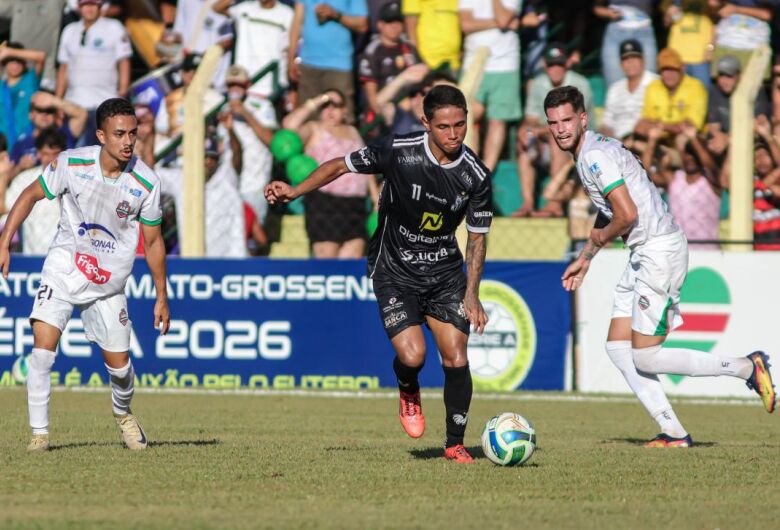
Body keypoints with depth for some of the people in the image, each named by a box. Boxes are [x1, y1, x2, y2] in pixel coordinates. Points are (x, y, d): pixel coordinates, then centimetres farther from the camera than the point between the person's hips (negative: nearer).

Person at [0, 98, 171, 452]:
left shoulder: (146, 182, -13)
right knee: (42, 348, -17)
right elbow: (31, 195, 1)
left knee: (119, 365, 4)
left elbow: (153, 242, 0)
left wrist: (162, 297, 4)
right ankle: (39, 432, -6)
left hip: (108, 283, 1)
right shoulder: (71, 163, -16)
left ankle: (123, 413, 37)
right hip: (64, 268, -1)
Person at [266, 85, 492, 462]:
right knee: (412, 355, -20)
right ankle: (408, 393, 18)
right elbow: (342, 165, -4)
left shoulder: (475, 175, -11)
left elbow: (477, 237, 0)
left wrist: (471, 296, -7)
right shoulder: (398, 151, -19)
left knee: (456, 359, -6)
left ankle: (455, 444, 14)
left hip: (445, 273, 2)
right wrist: (295, 191, -15)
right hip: (395, 272, -2)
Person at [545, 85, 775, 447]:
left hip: (660, 251, -10)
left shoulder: (595, 155, -17)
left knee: (646, 358, -8)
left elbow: (627, 214, -25)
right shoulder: (590, 153, 15)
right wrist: (585, 258, 33)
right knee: (617, 348, 7)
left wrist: (602, 236, -4)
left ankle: (747, 368, 1)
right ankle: (673, 433, 7)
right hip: (644, 255, 10)